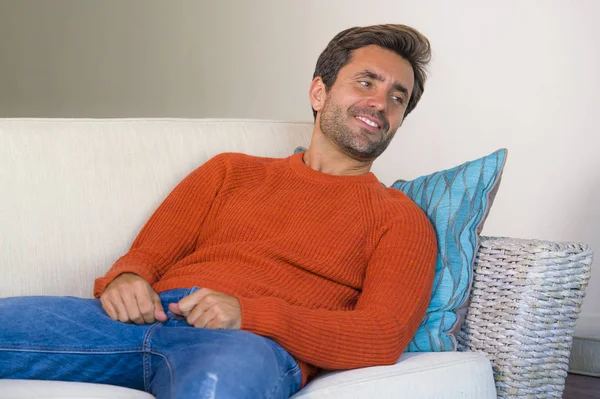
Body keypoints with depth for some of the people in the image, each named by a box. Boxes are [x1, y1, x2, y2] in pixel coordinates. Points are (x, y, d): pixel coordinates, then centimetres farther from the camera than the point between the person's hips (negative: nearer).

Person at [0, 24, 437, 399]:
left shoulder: (400, 218, 16)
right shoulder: (232, 172, 27)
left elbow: (382, 339, 0)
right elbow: (146, 257, 23)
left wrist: (250, 312, -12)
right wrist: (124, 278, -4)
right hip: (151, 316, 4)